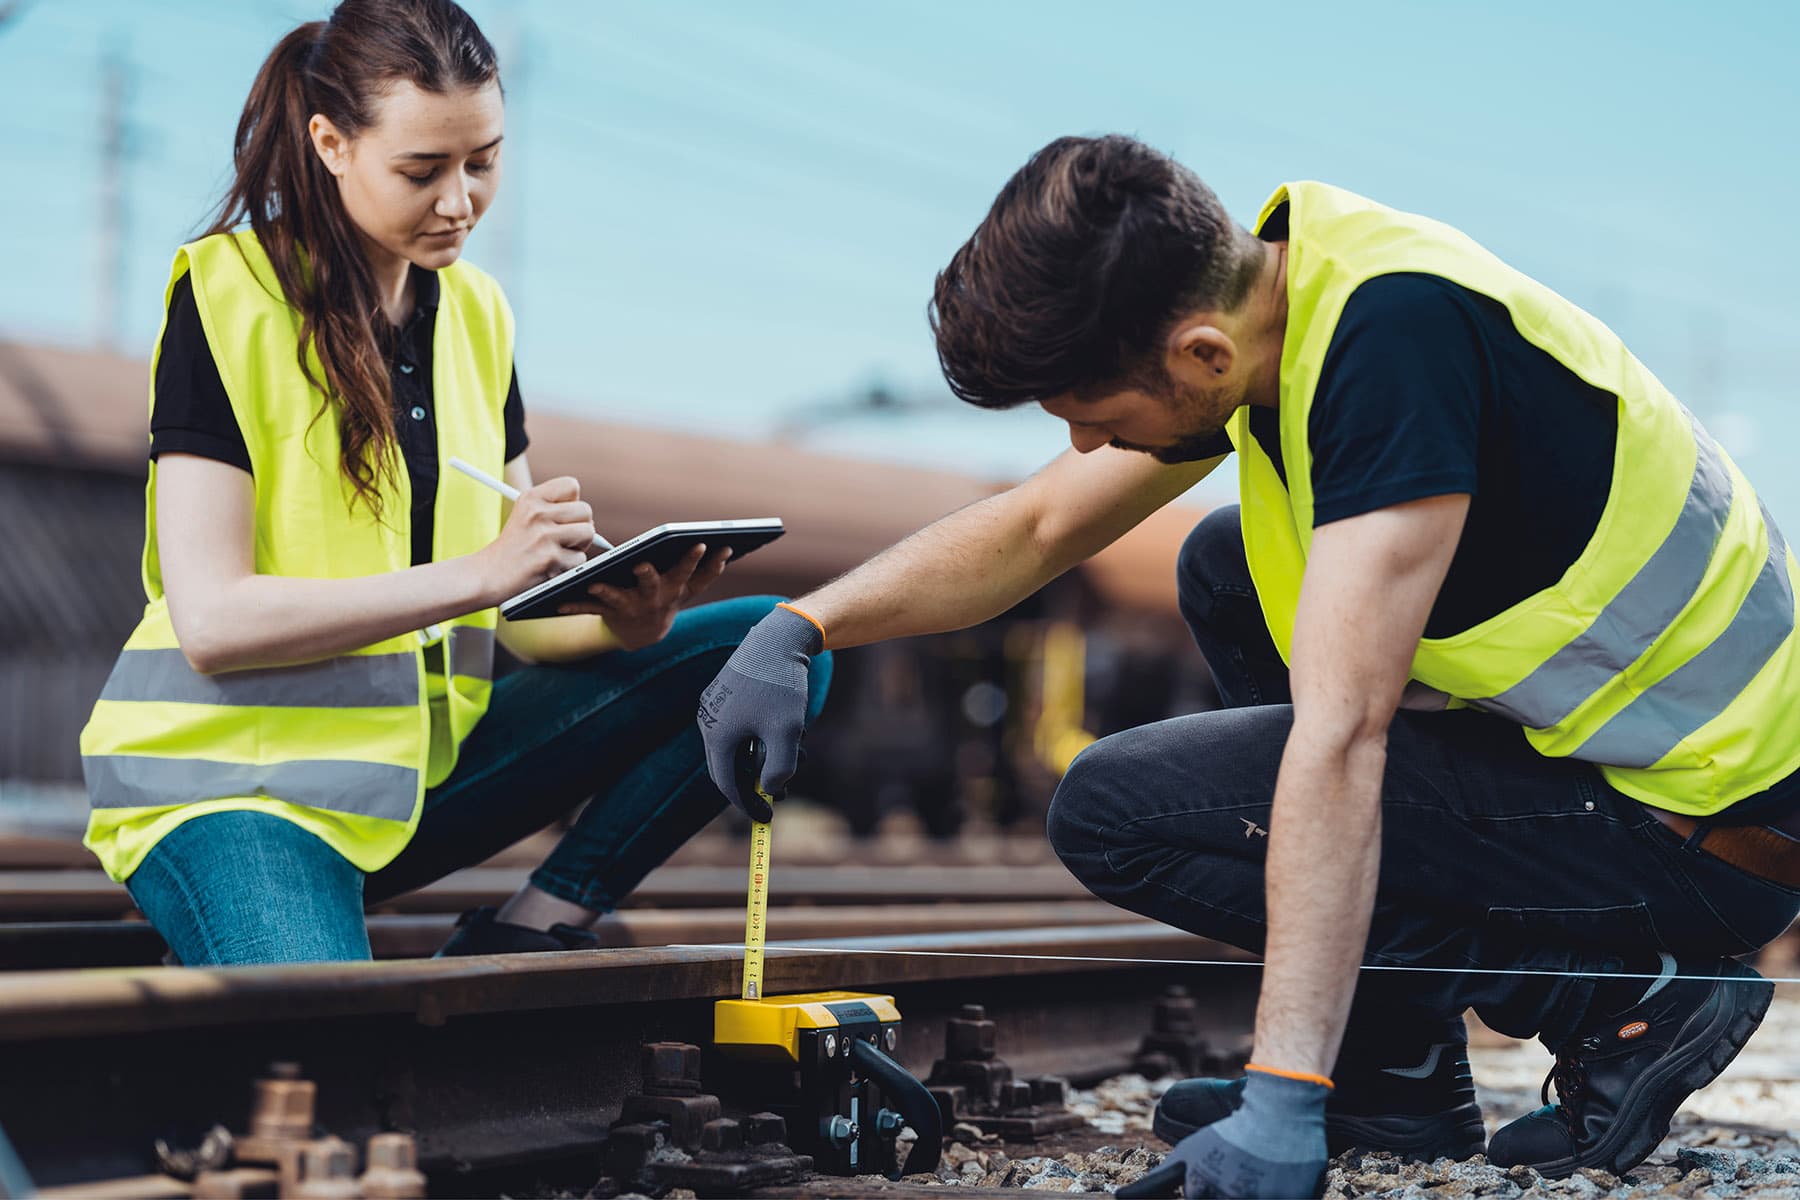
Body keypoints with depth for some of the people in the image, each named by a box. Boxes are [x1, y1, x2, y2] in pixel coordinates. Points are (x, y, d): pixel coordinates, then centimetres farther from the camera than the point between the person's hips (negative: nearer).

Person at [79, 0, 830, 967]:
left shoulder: (474, 313, 9)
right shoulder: (228, 294, -10)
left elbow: (524, 611, 8)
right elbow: (211, 618, -19)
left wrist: (622, 619, -15)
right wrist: (479, 572, -25)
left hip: (414, 773, 7)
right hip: (232, 779, -7)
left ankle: (521, 940, -10)